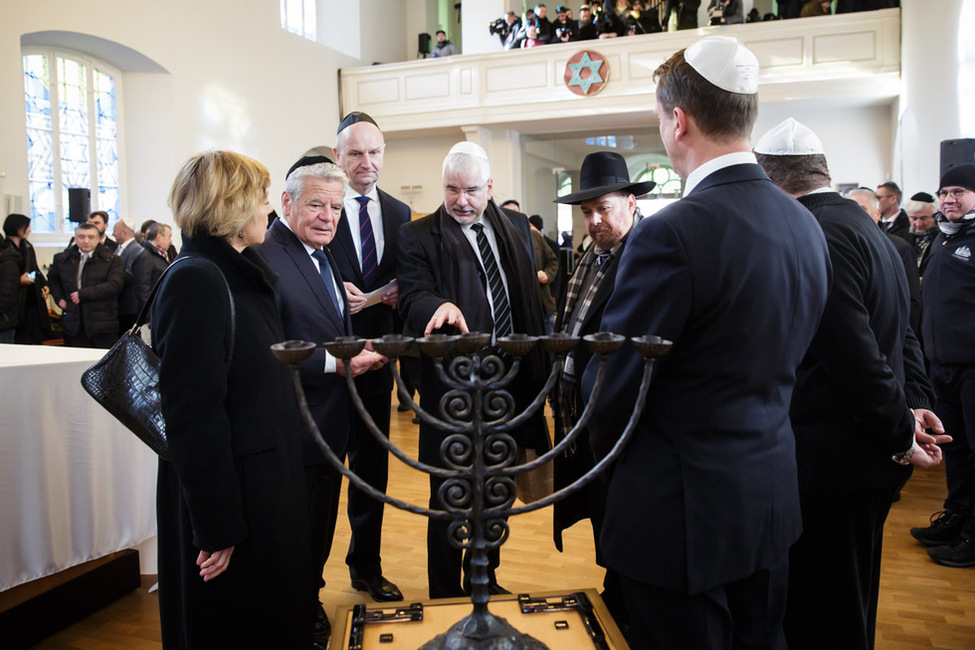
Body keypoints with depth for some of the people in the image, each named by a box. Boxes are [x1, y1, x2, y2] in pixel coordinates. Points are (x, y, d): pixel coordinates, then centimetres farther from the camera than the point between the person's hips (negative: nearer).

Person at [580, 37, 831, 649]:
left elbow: (611, 385, -16)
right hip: (772, 500, 8)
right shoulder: (805, 224, 1)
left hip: (684, 512, -7)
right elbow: (782, 362, 10)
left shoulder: (671, 233, -24)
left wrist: (604, 445, 4)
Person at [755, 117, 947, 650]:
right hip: (864, 463, 10)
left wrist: (900, 430, -11)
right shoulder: (862, 227, 13)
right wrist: (914, 402, 7)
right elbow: (900, 335, 17)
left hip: (829, 466, -10)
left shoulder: (817, 235, -20)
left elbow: (857, 356, -23)